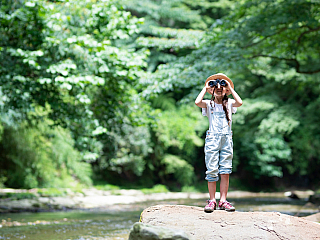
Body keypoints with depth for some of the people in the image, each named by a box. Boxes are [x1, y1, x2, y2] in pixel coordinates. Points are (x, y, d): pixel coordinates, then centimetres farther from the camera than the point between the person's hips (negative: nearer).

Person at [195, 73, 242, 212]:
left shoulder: (229, 103, 11)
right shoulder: (209, 104, 8)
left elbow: (240, 103, -11)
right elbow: (197, 102, -14)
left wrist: (230, 87, 0)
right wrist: (205, 88, 0)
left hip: (227, 139, 1)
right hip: (212, 138, -1)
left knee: (225, 171, -1)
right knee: (212, 171, -4)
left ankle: (223, 201, 3)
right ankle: (212, 201, 1)